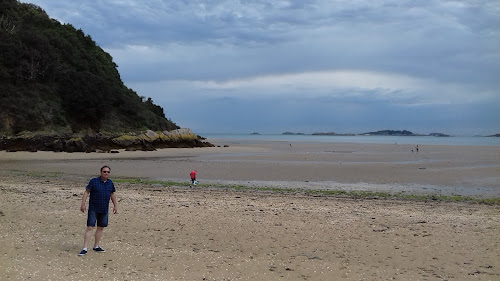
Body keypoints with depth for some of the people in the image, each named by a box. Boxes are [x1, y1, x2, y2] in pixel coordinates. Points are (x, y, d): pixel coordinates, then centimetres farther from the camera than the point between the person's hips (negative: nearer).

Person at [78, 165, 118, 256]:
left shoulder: (110, 183, 6)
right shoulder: (94, 181, -8)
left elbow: (113, 194, 18)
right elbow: (86, 192, -9)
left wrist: (115, 205, 18)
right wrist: (83, 203, -18)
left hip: (104, 210, 5)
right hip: (93, 209, -5)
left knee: (101, 228, 12)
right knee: (90, 227, -9)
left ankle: (96, 246, 26)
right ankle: (84, 249, -8)